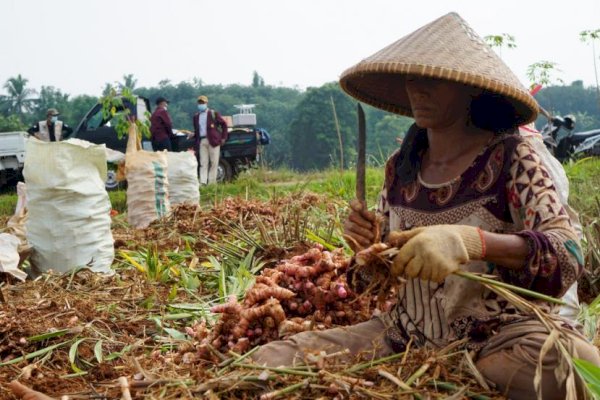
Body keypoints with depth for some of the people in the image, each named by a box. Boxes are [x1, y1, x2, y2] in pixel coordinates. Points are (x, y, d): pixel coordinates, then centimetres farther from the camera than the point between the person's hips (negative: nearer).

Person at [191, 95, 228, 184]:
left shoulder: (213, 114, 2)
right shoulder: (196, 116, 15)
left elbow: (224, 124, 5)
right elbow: (196, 130, 18)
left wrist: (223, 137, -1)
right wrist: (195, 143, 11)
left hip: (213, 140, -3)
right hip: (201, 141, 3)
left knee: (214, 162, 0)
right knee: (203, 163, -2)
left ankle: (212, 181, 6)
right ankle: (203, 182, -5)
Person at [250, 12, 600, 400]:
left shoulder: (510, 158, -9)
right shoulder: (401, 167, 5)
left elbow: (569, 254, -21)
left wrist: (472, 241, -38)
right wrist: (371, 246, -10)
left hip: (501, 335, -2)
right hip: (409, 332, 3)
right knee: (272, 359, -13)